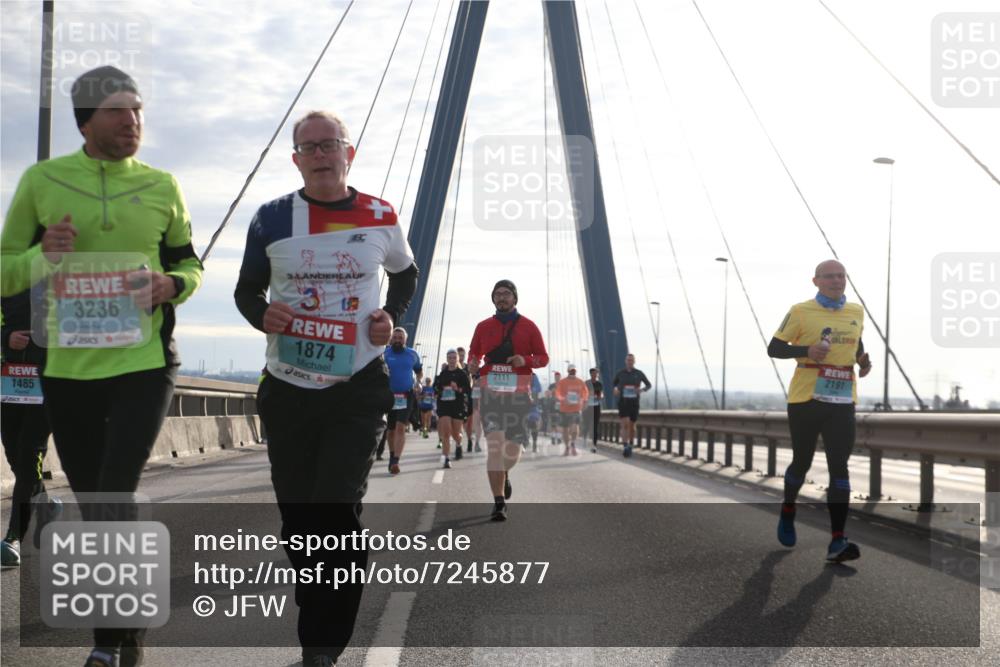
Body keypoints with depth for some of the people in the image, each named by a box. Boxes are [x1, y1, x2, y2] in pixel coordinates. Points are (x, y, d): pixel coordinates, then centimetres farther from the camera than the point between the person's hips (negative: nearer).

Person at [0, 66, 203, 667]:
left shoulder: (160, 186, 3)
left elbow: (190, 265, 14)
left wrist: (171, 284, -10)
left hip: (144, 364, -1)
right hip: (68, 370, 2)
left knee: (116, 497, -12)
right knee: (95, 505, 10)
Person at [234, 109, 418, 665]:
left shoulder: (380, 218, 2)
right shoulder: (271, 219, 1)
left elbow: (405, 275, 20)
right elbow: (246, 289, 11)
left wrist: (391, 317, 0)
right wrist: (262, 314, -12)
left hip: (359, 389, -2)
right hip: (287, 389, 2)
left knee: (337, 512, -11)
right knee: (297, 516, 8)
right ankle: (319, 617, 29)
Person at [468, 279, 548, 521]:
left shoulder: (528, 326, 5)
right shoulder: (483, 327, 8)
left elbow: (543, 358, 6)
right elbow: (474, 353, 18)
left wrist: (526, 360, -15)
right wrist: (473, 365, -5)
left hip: (518, 394, 0)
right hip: (490, 394, 0)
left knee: (513, 449, 5)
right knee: (494, 446, -13)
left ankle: (504, 476, 41)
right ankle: (499, 504, -14)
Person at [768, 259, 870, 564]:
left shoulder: (857, 312, 10)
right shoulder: (801, 311, -5)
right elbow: (774, 348, -5)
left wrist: (863, 361, 6)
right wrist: (806, 350, -21)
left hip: (842, 402, 3)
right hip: (805, 400, -3)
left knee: (839, 466, -7)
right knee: (802, 462, 9)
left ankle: (837, 542, -10)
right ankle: (787, 512, 40)